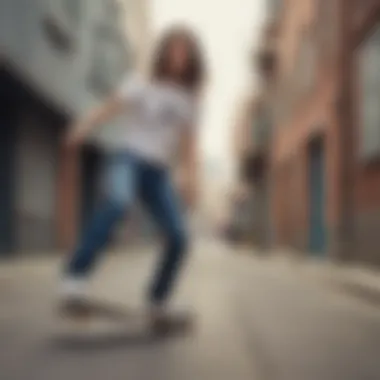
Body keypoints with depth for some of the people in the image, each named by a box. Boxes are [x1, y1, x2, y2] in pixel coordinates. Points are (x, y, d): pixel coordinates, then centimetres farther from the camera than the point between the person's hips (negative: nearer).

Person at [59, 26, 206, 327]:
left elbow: (187, 146, 17)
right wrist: (83, 128, -28)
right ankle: (75, 280, -43)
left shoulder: (189, 101, 16)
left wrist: (191, 178, 3)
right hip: (129, 159, -5)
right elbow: (109, 108, -11)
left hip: (159, 173, 5)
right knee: (117, 202, -38)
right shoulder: (140, 85, 5)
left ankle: (158, 304, 11)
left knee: (179, 238, -9)